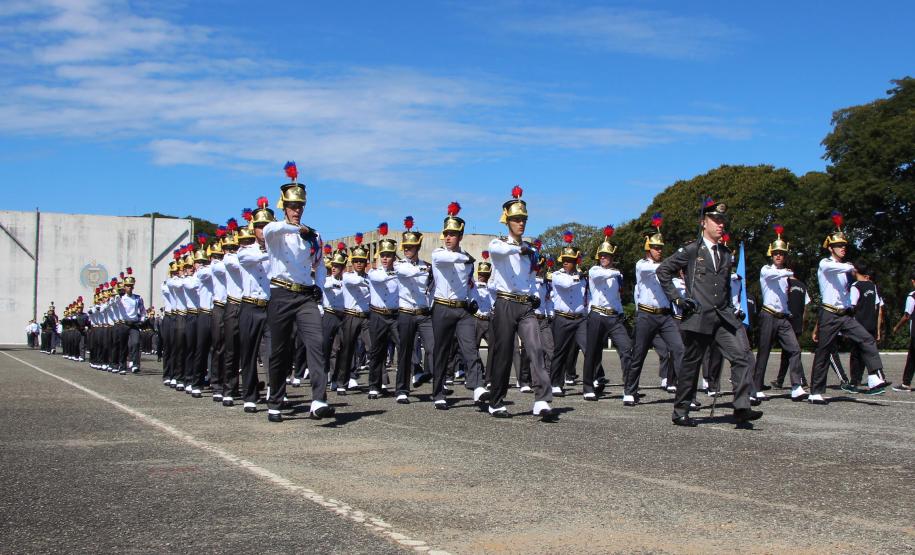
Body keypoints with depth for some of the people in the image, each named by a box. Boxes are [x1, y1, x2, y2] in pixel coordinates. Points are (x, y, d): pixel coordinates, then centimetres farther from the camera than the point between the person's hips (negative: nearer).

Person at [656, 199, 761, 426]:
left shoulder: (727, 255, 16)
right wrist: (677, 298, -4)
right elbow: (663, 270, 1)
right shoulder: (691, 251, -1)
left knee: (743, 356, -12)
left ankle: (741, 408, -12)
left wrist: (731, 308, 15)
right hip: (698, 318, -5)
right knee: (691, 365, 3)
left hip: (723, 317, 5)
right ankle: (680, 412, 15)